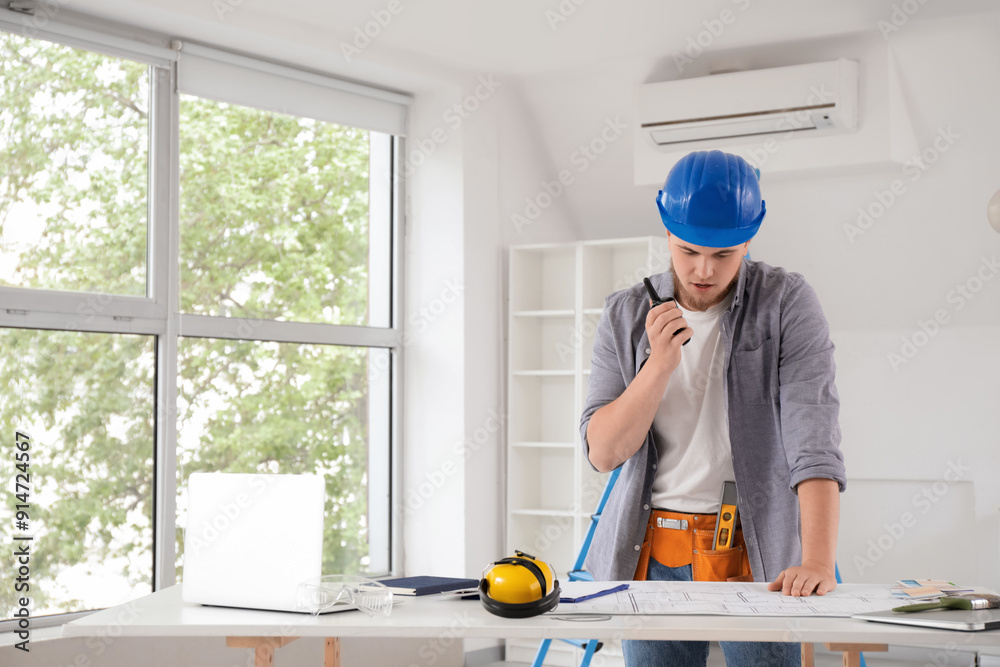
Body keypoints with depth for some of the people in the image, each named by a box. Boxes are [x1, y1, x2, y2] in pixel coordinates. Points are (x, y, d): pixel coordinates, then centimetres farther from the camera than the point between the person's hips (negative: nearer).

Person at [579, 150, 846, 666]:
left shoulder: (787, 303, -5)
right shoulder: (625, 317, 4)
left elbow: (813, 435, -16)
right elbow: (603, 453, -1)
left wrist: (818, 561, -27)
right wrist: (660, 364, -16)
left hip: (759, 555, -2)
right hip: (654, 552, 3)